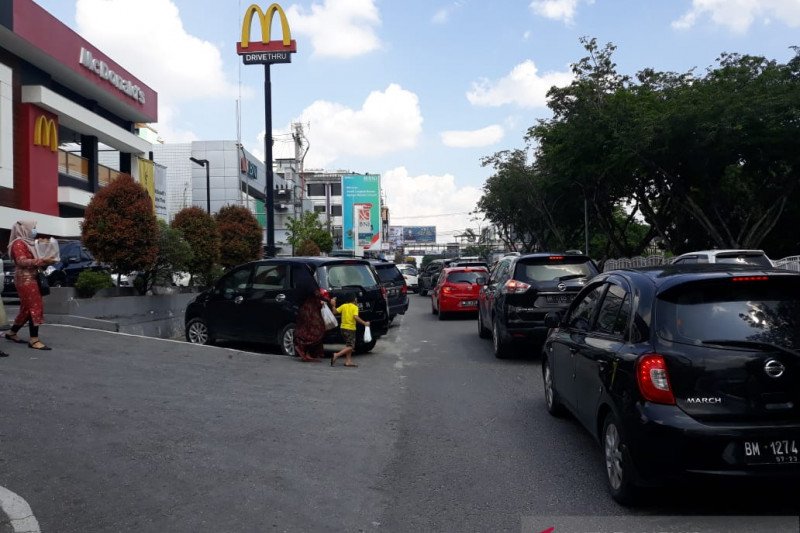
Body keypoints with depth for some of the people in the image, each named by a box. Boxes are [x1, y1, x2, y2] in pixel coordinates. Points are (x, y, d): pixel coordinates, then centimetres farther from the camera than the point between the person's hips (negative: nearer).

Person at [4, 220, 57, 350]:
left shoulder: (29, 243, 19)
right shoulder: (18, 243, -10)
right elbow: (22, 261, -22)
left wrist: (46, 261, 6)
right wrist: (42, 260, -28)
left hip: (31, 279, 10)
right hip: (25, 279, -10)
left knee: (27, 309, 15)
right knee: (35, 308, -13)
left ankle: (12, 333, 28)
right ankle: (34, 340, -15)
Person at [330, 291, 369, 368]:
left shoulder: (343, 306, 6)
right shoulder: (355, 307, -7)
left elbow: (335, 311, -1)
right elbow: (356, 317, -21)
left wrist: (333, 305, 11)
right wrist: (364, 323, -17)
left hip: (343, 328, 7)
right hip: (350, 328, -6)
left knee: (348, 345, 18)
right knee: (350, 346, -4)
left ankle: (348, 361, 14)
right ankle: (336, 355, -17)